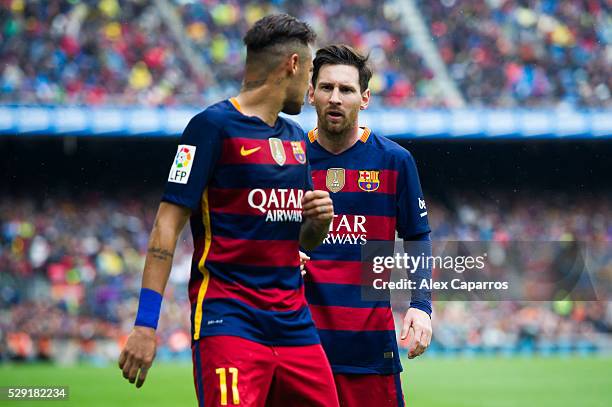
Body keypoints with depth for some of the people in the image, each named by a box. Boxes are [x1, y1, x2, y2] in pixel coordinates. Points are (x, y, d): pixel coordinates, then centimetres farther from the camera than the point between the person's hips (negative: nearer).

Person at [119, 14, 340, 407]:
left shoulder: (296, 138, 18)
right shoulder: (214, 125, -5)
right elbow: (168, 224, -10)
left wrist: (319, 221, 2)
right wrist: (146, 324, -17)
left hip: (293, 324, 7)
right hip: (227, 318, -7)